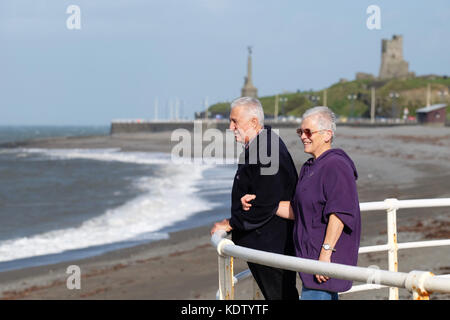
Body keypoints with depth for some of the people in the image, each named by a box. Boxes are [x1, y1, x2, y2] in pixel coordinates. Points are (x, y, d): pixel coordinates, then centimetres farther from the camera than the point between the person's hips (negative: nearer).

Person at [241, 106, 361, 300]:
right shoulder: (310, 168, 17)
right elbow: (296, 211, 21)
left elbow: (339, 214, -23)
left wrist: (325, 252, -26)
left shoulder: (335, 166, -15)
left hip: (328, 258, -10)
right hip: (311, 254, 10)